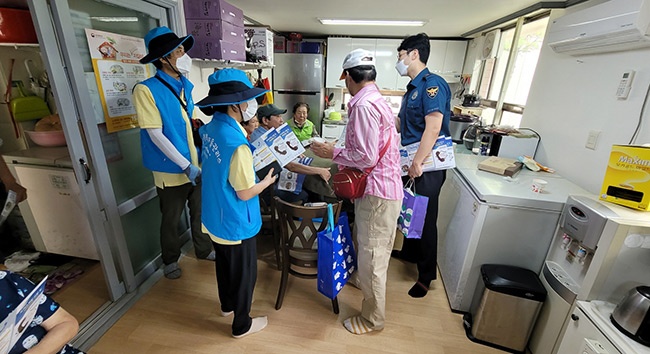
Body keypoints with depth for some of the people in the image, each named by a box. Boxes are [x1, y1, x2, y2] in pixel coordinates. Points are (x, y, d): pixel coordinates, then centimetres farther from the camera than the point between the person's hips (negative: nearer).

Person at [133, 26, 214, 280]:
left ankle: (204, 250, 43)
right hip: (172, 170, -5)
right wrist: (186, 166, -20)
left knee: (200, 212, 20)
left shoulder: (186, 85, 5)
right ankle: (170, 260, 38)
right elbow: (155, 134, -17)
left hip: (197, 165, 5)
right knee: (171, 220, 15)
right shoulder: (146, 89, -13)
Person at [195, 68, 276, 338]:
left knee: (224, 264, 28)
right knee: (244, 274, 14)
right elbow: (245, 193, -23)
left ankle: (227, 305, 53)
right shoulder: (236, 144, -30)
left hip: (214, 218, 9)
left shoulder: (211, 129, -3)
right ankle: (242, 325, 36)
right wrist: (267, 181, -5)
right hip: (235, 224, -8)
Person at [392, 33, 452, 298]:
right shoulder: (413, 88, 14)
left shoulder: (432, 84, -15)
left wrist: (417, 162, -24)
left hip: (427, 166, -9)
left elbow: (433, 128, -25)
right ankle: (409, 252, 44)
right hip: (411, 163, 9)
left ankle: (426, 276, 20)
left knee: (425, 219, 2)